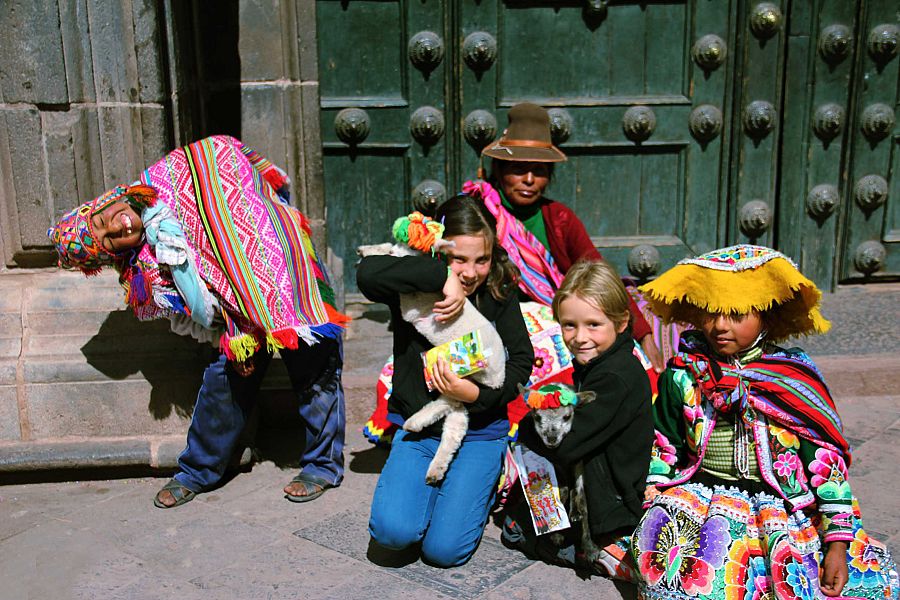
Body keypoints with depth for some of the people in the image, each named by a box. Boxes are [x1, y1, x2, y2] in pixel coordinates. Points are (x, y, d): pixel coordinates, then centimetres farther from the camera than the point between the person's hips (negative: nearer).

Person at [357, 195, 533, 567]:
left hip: (479, 431, 0)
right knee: (393, 531, -19)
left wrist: (476, 394, -21)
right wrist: (443, 276, -33)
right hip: (417, 427, 1)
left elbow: (521, 362, -4)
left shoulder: (500, 295, -4)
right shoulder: (413, 290, -9)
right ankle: (439, 484, 14)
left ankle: (481, 486, 20)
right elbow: (368, 273, -30)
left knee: (443, 549, -12)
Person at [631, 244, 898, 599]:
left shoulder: (796, 380, -2)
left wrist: (838, 541, -5)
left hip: (781, 502, -1)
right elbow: (663, 447, 12)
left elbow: (827, 459, -2)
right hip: (700, 490, 1)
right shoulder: (683, 375, 2)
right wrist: (650, 501, 3)